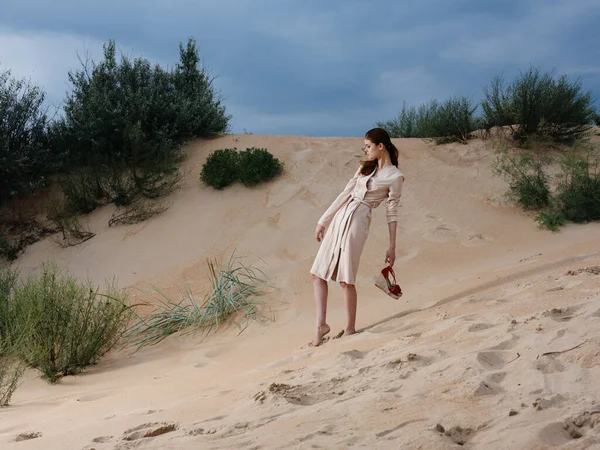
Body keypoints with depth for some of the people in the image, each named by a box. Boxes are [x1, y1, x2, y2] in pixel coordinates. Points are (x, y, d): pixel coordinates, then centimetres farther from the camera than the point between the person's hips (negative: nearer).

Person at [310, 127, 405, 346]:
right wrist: (323, 220, 15)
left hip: (358, 222, -8)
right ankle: (321, 323, 3)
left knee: (346, 279, -8)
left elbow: (392, 212, -4)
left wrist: (392, 247, -5)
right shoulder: (365, 167, 16)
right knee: (318, 273, 3)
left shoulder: (394, 176, -4)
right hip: (338, 219, 8)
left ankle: (350, 328, 4)